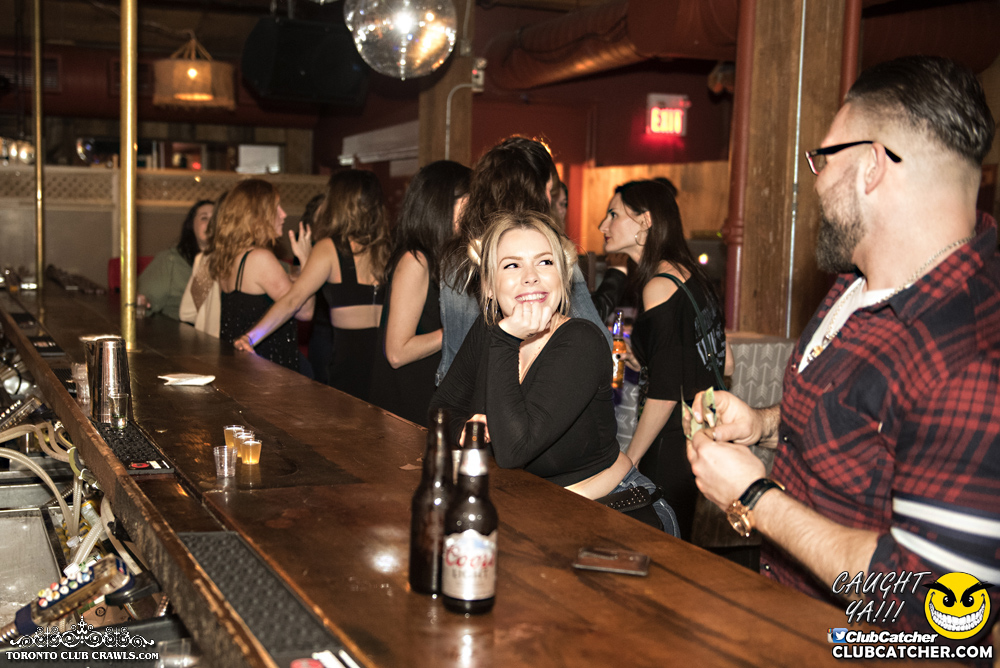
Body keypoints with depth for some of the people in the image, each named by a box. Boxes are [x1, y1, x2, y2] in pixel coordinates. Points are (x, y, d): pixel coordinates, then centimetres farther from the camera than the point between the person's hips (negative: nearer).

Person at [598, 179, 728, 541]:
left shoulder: (659, 286, -16)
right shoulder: (688, 274, 11)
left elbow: (665, 392, -19)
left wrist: (628, 459, -11)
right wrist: (640, 360, 20)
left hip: (672, 443, -10)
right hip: (697, 433, 10)